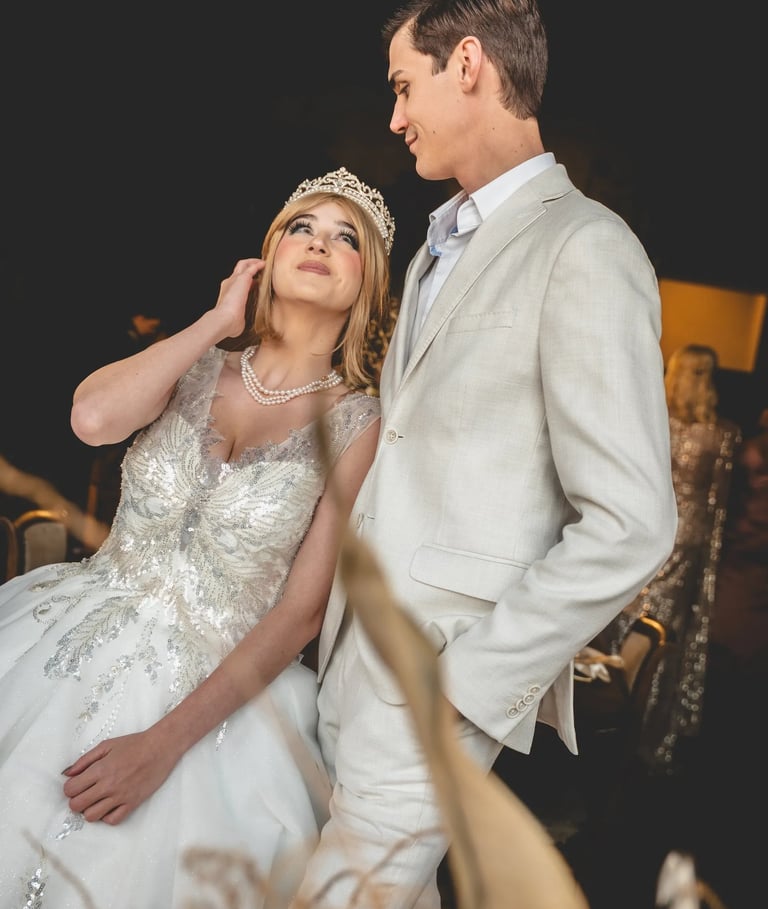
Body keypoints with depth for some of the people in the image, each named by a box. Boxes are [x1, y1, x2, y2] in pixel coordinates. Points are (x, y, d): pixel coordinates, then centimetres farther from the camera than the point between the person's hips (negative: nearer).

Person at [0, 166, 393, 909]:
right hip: (69, 646, 3)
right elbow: (93, 419, -19)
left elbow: (301, 611, -10)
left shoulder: (357, 425, -7)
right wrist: (218, 321, -9)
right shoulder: (199, 359, 2)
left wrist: (164, 741, -17)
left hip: (210, 686, -2)